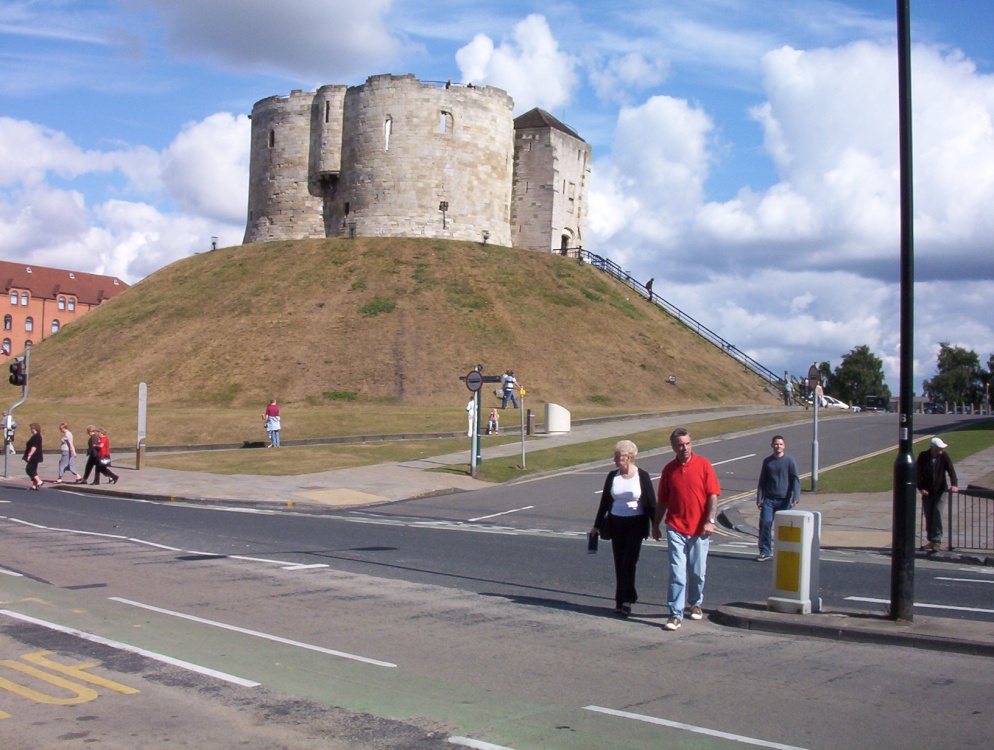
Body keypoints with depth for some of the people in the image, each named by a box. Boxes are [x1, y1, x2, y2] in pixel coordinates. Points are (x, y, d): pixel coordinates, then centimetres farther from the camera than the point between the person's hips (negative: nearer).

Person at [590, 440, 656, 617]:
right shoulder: (612, 476, 4)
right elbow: (604, 501, 11)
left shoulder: (642, 476, -6)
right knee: (619, 564, 6)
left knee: (628, 562, -9)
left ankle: (626, 600, -4)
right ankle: (622, 601, 14)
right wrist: (597, 525, 13)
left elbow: (651, 503, -3)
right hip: (616, 523, 4)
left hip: (636, 524, -4)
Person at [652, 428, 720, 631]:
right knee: (677, 572, -6)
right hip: (676, 528, 1)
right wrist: (655, 525, 13)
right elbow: (662, 501, 12)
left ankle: (696, 604, 34)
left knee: (697, 572, 10)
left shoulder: (703, 465, -2)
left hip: (699, 529, -1)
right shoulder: (669, 469, 5)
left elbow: (713, 495, -4)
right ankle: (676, 614, -3)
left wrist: (710, 521, -14)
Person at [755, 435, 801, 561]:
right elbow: (762, 481, 14)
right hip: (769, 499, 2)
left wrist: (795, 497, -16)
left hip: (784, 500, -2)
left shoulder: (790, 461, -1)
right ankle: (765, 552, 1)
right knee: (765, 524, -7)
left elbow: (796, 479, -4)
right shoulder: (767, 461, 9)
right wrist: (759, 498, 9)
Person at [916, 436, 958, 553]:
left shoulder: (944, 456, -6)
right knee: (928, 517, 7)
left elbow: (951, 470, -11)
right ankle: (931, 540, 18)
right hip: (927, 491, 2)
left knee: (937, 516, -10)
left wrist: (953, 485, -25)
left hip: (940, 491, -1)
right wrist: (920, 488, -12)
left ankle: (937, 542, -9)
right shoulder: (923, 456, -6)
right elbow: (918, 473, -3)